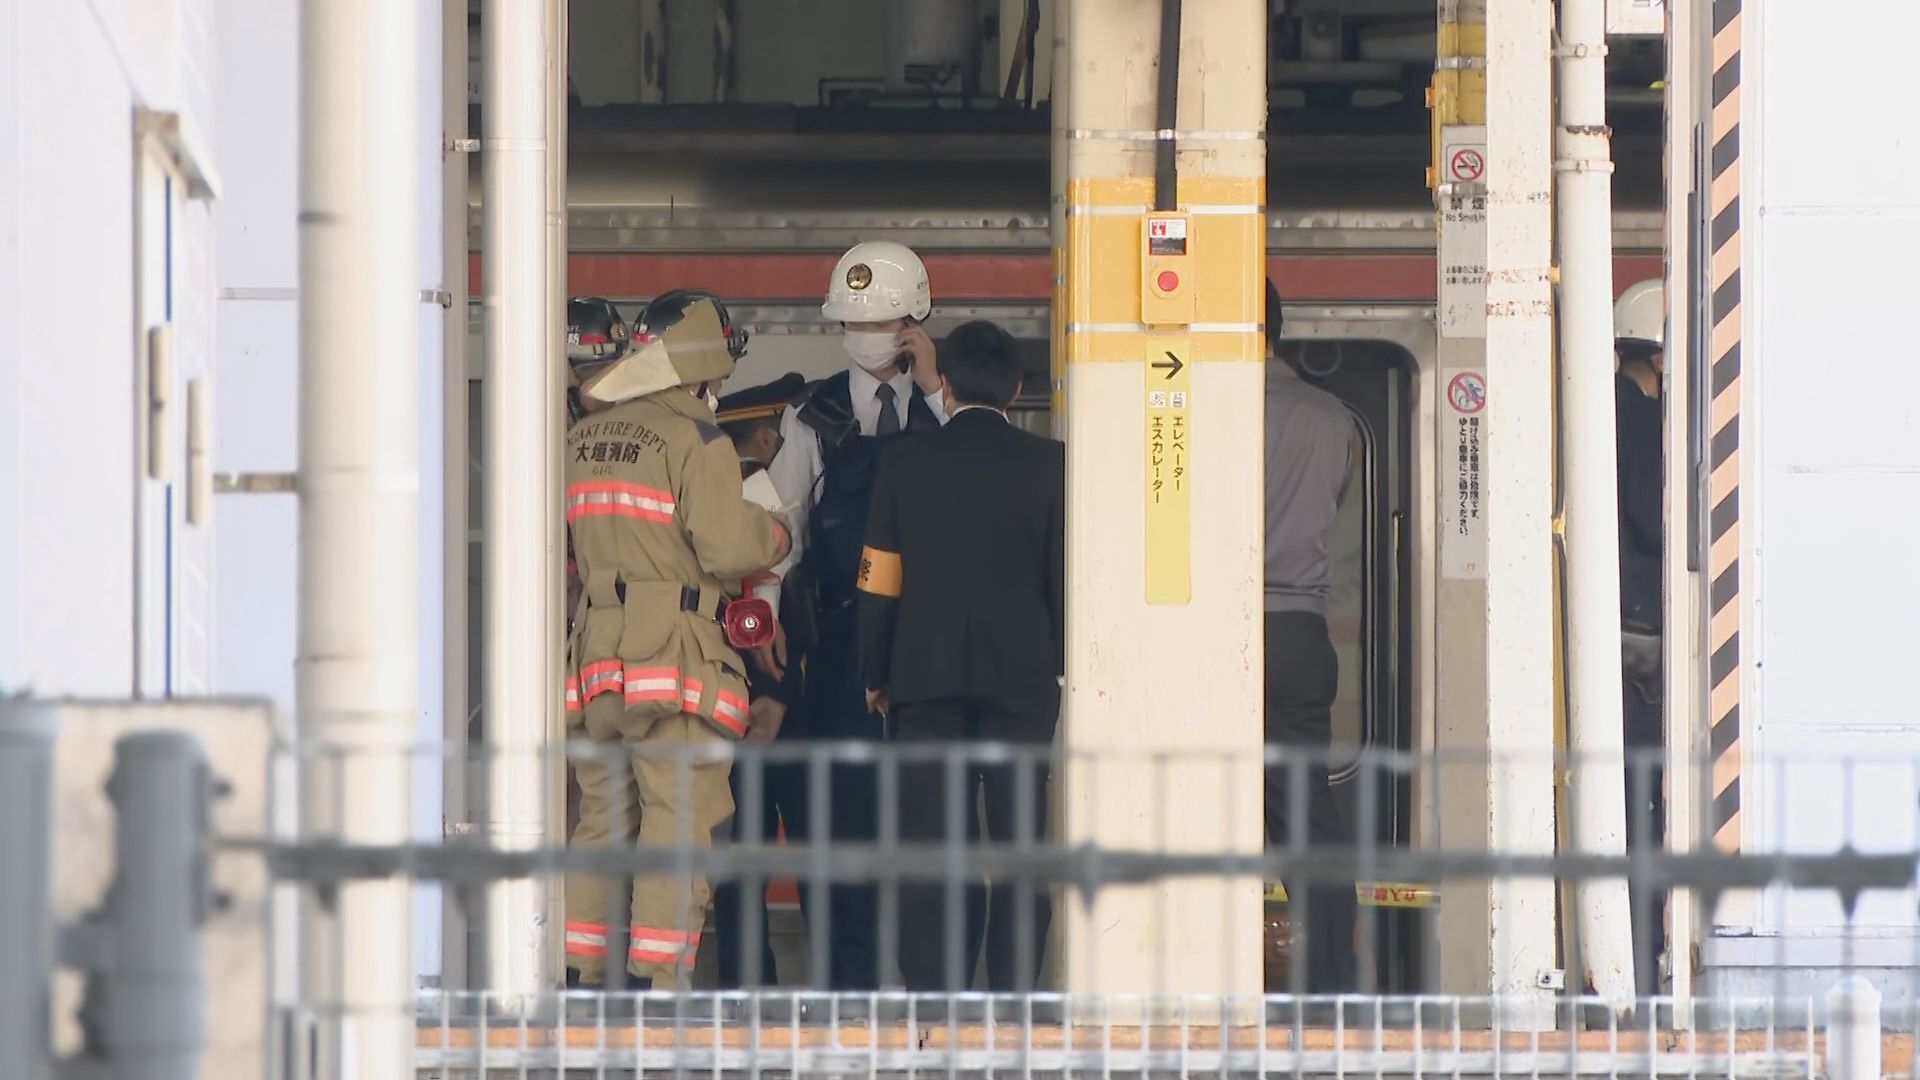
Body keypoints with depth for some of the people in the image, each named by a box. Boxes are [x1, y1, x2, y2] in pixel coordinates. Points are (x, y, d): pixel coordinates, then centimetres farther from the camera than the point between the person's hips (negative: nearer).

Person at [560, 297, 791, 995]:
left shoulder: (581, 438, 11)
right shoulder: (695, 439, -10)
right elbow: (727, 547, -15)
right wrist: (774, 533, 3)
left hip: (597, 650, 7)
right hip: (675, 654, -7)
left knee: (602, 814, 14)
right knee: (678, 819, -5)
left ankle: (579, 974, 14)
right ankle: (656, 979, -10)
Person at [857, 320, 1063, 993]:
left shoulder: (905, 464, 1)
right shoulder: (1048, 465, 0)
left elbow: (879, 583, 2)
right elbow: (1066, 576, 2)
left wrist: (876, 676, 11)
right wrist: (1059, 664, 13)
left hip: (926, 673, 0)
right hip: (1022, 676, 0)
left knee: (930, 840, 2)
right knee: (1019, 838, 3)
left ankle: (932, 993, -2)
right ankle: (1014, 992, 0)